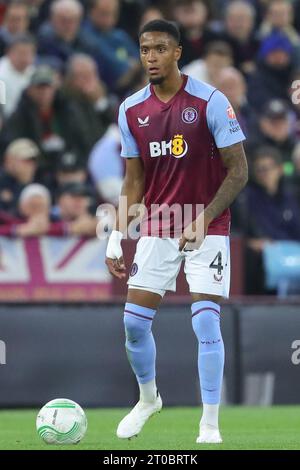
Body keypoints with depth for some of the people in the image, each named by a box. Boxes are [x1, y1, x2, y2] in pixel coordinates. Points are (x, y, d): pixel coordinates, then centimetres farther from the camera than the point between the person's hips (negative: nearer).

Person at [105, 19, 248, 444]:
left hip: (207, 230, -4)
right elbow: (134, 182, 9)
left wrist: (203, 219, -20)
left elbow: (238, 171, -11)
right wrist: (116, 240, 3)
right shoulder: (131, 110, 1)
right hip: (156, 229, 4)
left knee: (206, 321, -13)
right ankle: (148, 399, 28)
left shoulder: (210, 101, -13)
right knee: (134, 321, 1)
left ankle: (210, 425, -3)